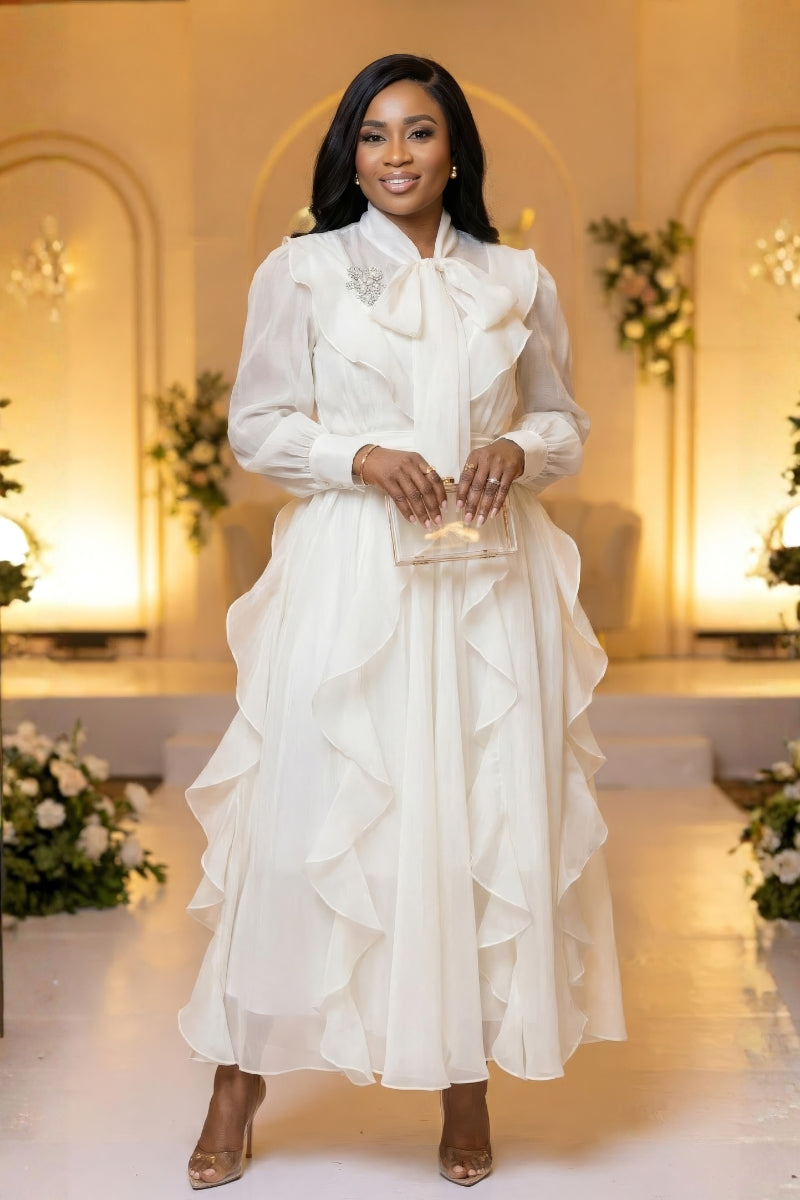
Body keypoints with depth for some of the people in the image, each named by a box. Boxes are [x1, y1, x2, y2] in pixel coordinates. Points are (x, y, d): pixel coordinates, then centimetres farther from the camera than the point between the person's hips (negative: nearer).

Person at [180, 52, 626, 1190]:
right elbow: (256, 423, 3)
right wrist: (361, 456, -13)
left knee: (484, 817, 3)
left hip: (487, 581, 2)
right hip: (348, 575, -2)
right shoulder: (301, 270, 5)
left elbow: (566, 420, 16)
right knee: (306, 810, -1)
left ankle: (468, 1074, 18)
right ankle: (243, 1074, 13)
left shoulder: (517, 279, 11)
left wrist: (521, 449, -6)